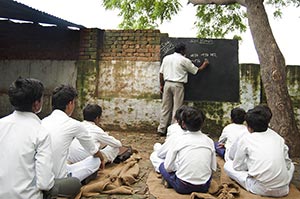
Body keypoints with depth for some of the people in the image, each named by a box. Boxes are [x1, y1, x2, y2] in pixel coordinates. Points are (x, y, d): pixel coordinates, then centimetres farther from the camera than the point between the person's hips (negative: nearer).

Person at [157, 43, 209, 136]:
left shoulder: (166, 58, 10)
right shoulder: (184, 60, -1)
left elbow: (161, 73, 8)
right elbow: (196, 70, 9)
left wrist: (161, 85, 15)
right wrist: (204, 65, 26)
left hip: (167, 83, 5)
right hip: (178, 85, -4)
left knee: (165, 107, 9)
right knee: (176, 109, 2)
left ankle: (161, 129, 13)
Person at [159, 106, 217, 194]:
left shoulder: (180, 140, -9)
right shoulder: (209, 141, -2)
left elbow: (168, 167, -5)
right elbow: (213, 168, 3)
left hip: (183, 187, -3)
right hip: (204, 187, 3)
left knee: (162, 166, 16)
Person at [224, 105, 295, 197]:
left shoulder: (246, 139, -3)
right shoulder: (277, 137, 6)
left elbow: (237, 166, 5)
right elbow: (287, 163, 15)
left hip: (261, 189, -3)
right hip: (283, 190, 4)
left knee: (227, 165, 12)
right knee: (290, 165, 34)